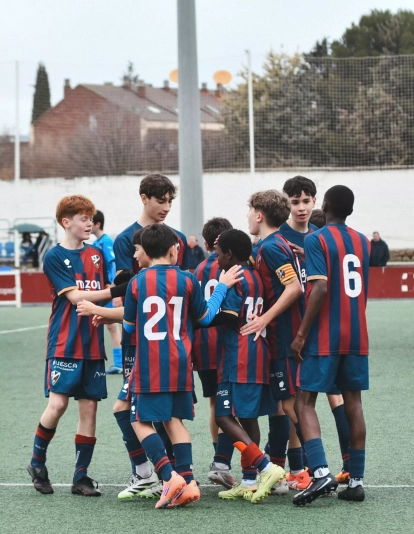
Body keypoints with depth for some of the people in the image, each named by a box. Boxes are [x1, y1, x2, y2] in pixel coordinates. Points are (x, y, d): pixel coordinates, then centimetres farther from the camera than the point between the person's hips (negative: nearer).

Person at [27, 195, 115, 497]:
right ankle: (37, 462, 11)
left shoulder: (96, 255, 12)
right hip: (64, 344, -5)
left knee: (89, 409, 2)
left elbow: (106, 295, 17)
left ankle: (81, 477, 9)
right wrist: (112, 292, -14)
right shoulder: (54, 257, -4)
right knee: (57, 404, -12)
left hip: (93, 344, 5)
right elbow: (75, 296, -12)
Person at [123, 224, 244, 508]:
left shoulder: (137, 282, -4)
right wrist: (222, 286, 21)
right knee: (174, 419, 14)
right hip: (179, 364, 3)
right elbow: (205, 317, 11)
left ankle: (170, 476, -13)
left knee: (141, 421, 4)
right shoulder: (187, 280, -1)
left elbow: (129, 325, 7)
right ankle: (188, 482, 3)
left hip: (148, 366, -3)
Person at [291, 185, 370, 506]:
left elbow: (320, 289, -18)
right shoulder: (363, 242, 11)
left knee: (305, 401, -2)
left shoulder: (317, 240, -9)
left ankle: (321, 472, -17)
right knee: (353, 403, 8)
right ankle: (356, 480, 8)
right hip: (357, 336, 6)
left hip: (325, 337, -6)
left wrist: (301, 334, -15)